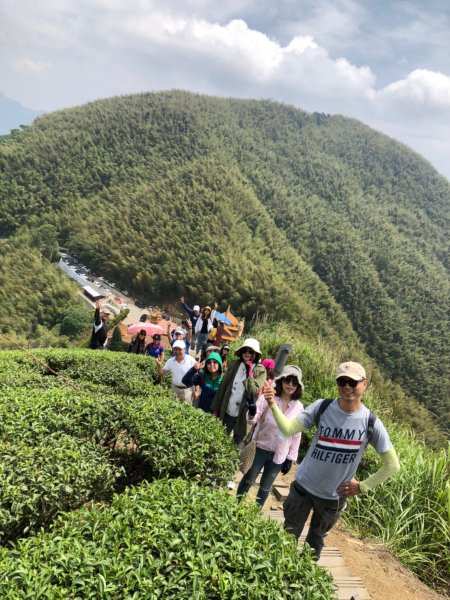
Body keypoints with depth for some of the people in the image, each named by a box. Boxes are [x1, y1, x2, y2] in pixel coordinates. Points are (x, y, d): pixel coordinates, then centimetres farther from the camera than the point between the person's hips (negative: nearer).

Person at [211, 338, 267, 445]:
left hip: (243, 416, -3)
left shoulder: (260, 371, -8)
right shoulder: (234, 365, 0)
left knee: (238, 444, 9)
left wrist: (250, 373, -21)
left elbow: (254, 392, -20)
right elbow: (223, 387, 4)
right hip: (226, 413, 3)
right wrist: (216, 409, 5)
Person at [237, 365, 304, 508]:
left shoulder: (298, 407, -6)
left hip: (279, 455, 2)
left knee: (265, 488, 16)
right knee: (248, 481, 13)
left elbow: (296, 435, 1)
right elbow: (253, 420, -21)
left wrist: (290, 458, 3)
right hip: (259, 449, -2)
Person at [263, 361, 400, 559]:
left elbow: (392, 465, -5)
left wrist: (362, 487, -5)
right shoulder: (322, 407, -14)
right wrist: (273, 405, -38)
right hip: (303, 486, 0)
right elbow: (288, 428, -23)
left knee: (315, 542, 20)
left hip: (334, 497, 0)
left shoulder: (371, 423, -14)